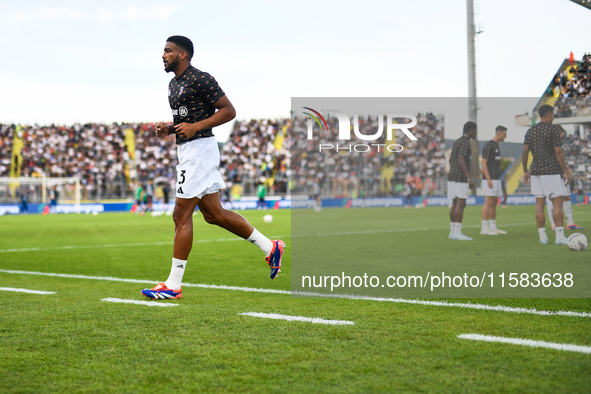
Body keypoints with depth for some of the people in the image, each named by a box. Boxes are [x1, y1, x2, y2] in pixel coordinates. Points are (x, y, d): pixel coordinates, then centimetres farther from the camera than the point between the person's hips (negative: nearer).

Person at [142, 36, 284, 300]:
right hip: (187, 150, 10)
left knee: (181, 215, -7)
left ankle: (173, 285, -2)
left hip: (199, 149, -10)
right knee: (213, 214, 12)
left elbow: (229, 110, -13)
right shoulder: (174, 83, 17)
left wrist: (195, 127, -20)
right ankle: (270, 247, 20)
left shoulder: (200, 79, -12)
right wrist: (168, 129, 8)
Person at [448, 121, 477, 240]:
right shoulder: (465, 142, -14)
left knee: (455, 204, 10)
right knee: (461, 204, -9)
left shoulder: (457, 142, 16)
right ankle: (458, 233, -11)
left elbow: (451, 160, 22)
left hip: (453, 177, 9)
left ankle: (453, 232, 10)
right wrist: (469, 178, -27)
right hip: (460, 178, -9)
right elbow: (461, 161, -23)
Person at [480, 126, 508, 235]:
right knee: (488, 202, -12)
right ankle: (484, 228, -12)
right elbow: (483, 163, -16)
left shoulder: (496, 146, 18)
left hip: (496, 180, 9)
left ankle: (493, 228, 13)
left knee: (494, 203, 9)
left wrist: (499, 182, 22)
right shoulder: (488, 146, -12)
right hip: (489, 180, -9)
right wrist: (488, 179, -22)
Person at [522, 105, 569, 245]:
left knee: (539, 204, 6)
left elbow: (524, 152, 6)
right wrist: (565, 171, -6)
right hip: (552, 171, -5)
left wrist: (525, 171, 13)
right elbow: (558, 152, -12)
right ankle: (559, 236, -6)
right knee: (557, 203, -2)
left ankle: (542, 236, 5)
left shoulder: (531, 131, 9)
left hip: (536, 171, 5)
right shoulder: (553, 130, -7)